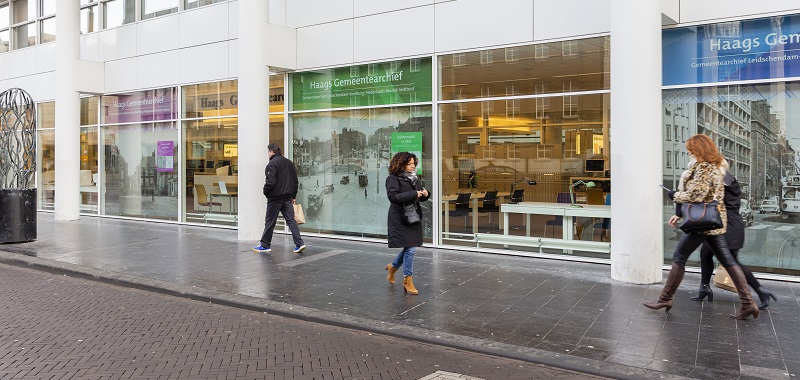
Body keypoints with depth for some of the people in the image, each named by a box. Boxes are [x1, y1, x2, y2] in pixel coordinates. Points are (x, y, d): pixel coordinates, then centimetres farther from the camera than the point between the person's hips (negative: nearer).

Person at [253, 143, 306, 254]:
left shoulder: (272, 164, -12)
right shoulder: (289, 163, 13)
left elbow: (270, 182, -20)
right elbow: (295, 181, 15)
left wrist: (265, 192, -2)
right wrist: (293, 196, 19)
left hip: (275, 198, -7)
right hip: (288, 198, 7)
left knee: (270, 222, 5)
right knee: (291, 220, 5)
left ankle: (265, 245, 15)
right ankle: (299, 244, -4)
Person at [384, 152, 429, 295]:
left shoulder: (414, 178, 14)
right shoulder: (394, 179, -9)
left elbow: (420, 198, 21)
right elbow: (393, 196, -22)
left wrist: (425, 194, -4)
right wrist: (414, 194, -22)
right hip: (401, 218, -8)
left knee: (409, 247, 13)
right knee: (409, 248, -7)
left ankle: (393, 266, 39)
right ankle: (407, 281, 5)